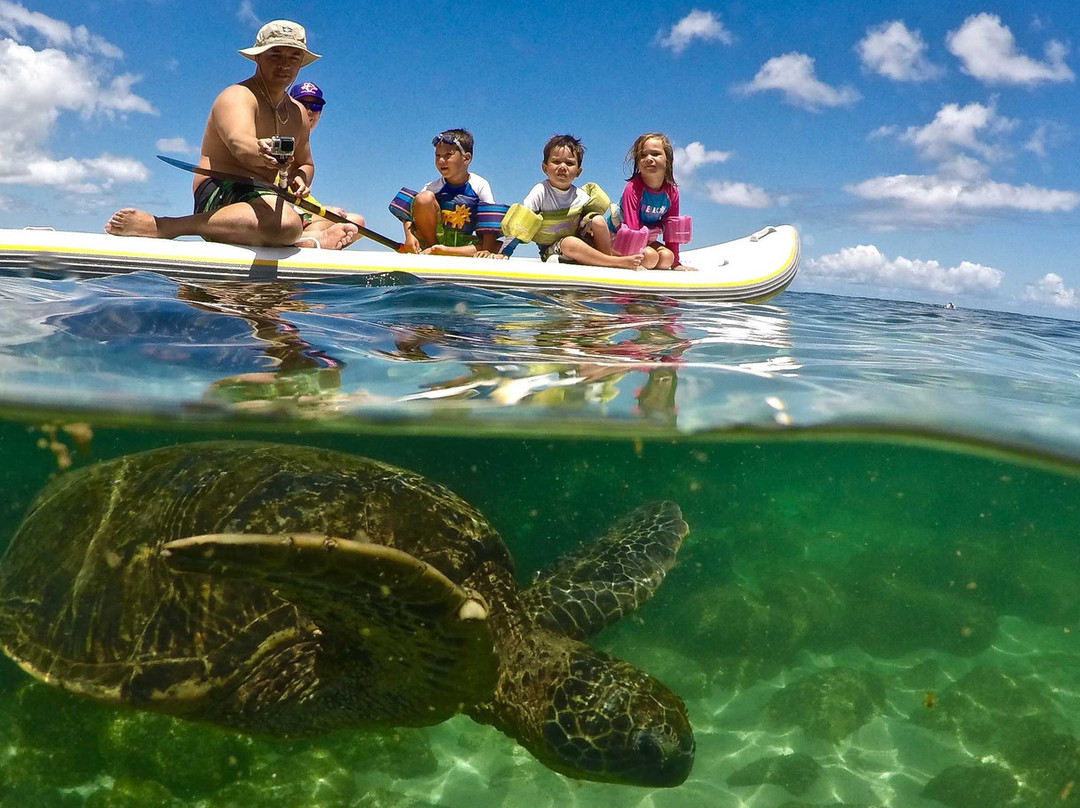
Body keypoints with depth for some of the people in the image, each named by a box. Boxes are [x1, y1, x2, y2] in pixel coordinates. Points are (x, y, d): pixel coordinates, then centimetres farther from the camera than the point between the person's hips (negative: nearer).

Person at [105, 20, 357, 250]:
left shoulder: (297, 113, 19)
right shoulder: (238, 97, -5)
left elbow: (305, 163, 30)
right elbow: (239, 142, -27)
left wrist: (301, 178, 5)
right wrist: (259, 152, -51)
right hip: (220, 195, -7)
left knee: (353, 223, 6)